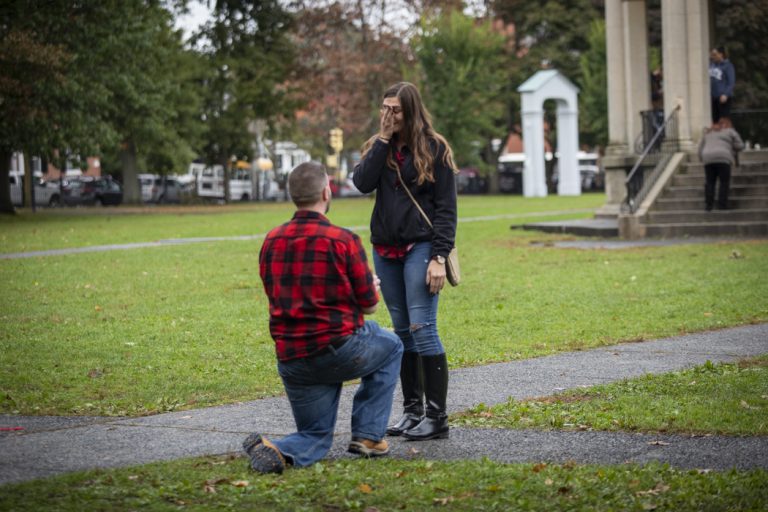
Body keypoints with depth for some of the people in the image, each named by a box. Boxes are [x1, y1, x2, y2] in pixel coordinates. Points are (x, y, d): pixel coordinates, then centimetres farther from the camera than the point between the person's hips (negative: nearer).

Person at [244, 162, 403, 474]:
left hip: (291, 361, 4)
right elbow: (368, 305, -5)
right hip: (340, 349, -4)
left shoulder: (271, 241, 5)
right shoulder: (343, 240, -11)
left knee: (315, 437, 21)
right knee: (390, 347, 29)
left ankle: (275, 450, -14)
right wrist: (372, 288, 20)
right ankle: (368, 435, 19)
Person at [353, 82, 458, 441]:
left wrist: (439, 257, -14)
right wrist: (383, 141, -9)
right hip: (385, 250, 5)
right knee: (402, 331, 10)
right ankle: (412, 411, 17)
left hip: (420, 248, -5)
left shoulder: (434, 149, -3)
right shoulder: (378, 146, 11)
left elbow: (446, 207, -6)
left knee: (422, 328, -11)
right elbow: (362, 183, -7)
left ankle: (436, 417, -7)